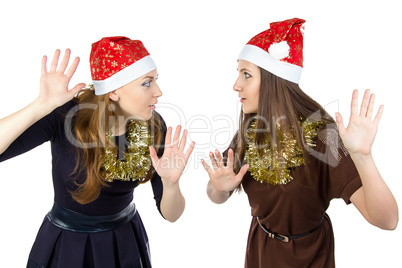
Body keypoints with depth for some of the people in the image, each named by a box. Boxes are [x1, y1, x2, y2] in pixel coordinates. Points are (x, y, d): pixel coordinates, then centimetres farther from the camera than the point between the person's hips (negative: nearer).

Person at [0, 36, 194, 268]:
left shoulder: (153, 126, -16)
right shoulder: (65, 115, -23)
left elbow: (170, 214, -12)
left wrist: (170, 183, -32)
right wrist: (42, 106, -41)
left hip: (125, 241, 2)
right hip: (64, 244, -2)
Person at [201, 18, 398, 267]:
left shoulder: (321, 136, -28)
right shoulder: (248, 132, -13)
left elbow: (387, 220, -34)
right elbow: (218, 198, -3)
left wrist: (362, 156, -50)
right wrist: (219, 188, -27)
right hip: (259, 248, 4)